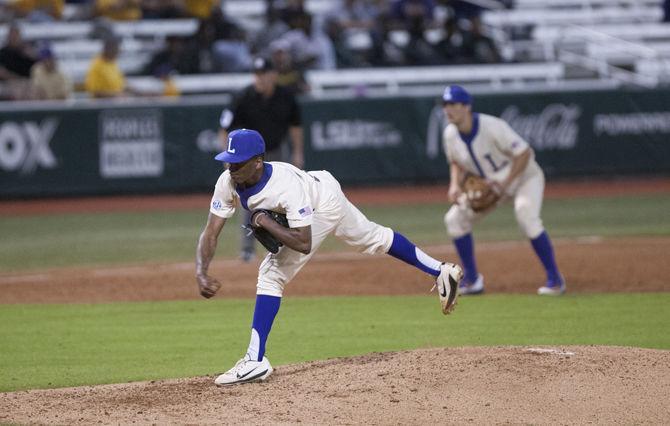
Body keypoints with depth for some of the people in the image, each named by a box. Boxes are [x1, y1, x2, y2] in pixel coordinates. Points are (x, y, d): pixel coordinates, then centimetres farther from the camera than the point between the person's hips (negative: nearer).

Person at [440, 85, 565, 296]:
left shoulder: (492, 127, -31)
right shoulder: (450, 134, -11)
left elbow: (524, 153, -26)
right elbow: (456, 163, 7)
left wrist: (505, 183, -32)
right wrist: (455, 185, -12)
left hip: (524, 176, -7)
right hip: (489, 183, 7)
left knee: (526, 215, -33)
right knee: (454, 218, -3)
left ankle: (554, 278, -22)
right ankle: (471, 280, 9)